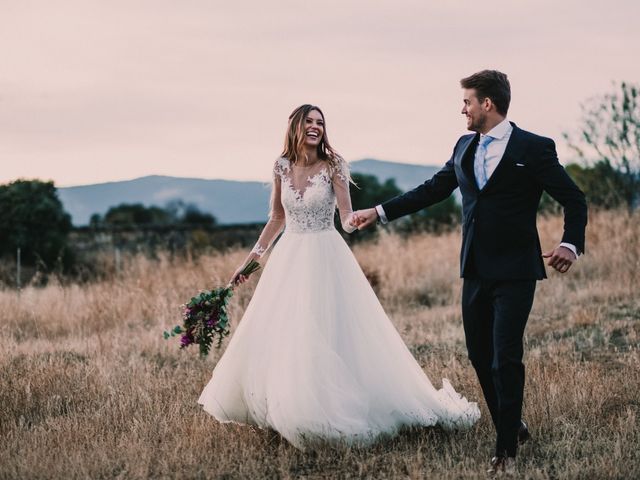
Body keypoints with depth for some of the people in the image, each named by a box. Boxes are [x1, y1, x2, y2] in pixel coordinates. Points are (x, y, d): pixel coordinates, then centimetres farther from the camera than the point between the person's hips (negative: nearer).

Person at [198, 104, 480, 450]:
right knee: (278, 340, 7)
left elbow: (346, 217, -10)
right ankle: (283, 406, 21)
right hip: (289, 258, 4)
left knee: (329, 336, -7)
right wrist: (252, 259, 15)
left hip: (325, 258, -4)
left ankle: (331, 409, 2)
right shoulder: (282, 166, 5)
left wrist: (354, 220, -34)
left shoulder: (333, 165, -6)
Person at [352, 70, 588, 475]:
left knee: (505, 361, -7)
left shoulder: (534, 149, -8)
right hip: (476, 270, 6)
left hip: (514, 273, -6)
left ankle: (506, 451, 3)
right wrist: (381, 212, 16)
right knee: (480, 357, 12)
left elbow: (574, 201, -4)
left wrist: (571, 244, -19)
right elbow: (433, 190, 18)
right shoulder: (465, 147, 11)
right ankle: (512, 426, 31)